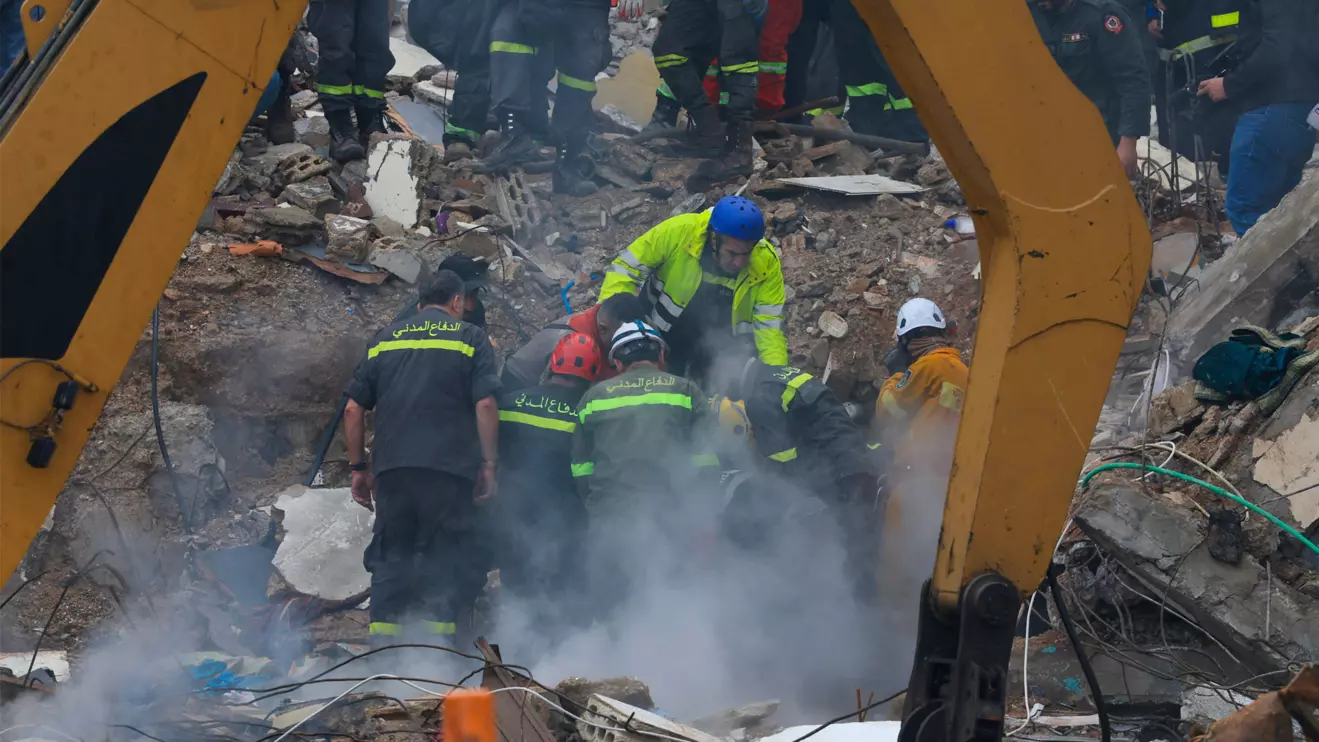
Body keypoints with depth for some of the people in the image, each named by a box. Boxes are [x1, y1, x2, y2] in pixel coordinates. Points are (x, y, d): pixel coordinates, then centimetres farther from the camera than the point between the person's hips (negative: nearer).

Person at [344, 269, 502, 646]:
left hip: (391, 467, 3)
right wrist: (488, 464, -1)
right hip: (448, 469, -3)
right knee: (445, 559, 2)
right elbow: (485, 405, -6)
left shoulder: (385, 339, 16)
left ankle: (382, 645, 6)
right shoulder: (470, 338, 6)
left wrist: (359, 467, 18)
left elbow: (353, 409, 12)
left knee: (390, 558, 9)